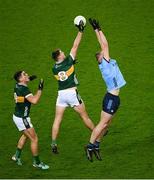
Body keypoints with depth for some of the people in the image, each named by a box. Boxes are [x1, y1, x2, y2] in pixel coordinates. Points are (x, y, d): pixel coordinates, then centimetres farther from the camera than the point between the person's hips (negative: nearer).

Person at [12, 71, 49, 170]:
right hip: (22, 119, -10)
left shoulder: (17, 86, 1)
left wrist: (29, 79, 17)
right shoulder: (24, 89, -26)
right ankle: (37, 162, 9)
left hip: (17, 116, 10)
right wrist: (40, 89, -28)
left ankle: (17, 156, 38)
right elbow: (34, 100, -37)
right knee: (34, 139, -1)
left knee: (26, 135, 31)